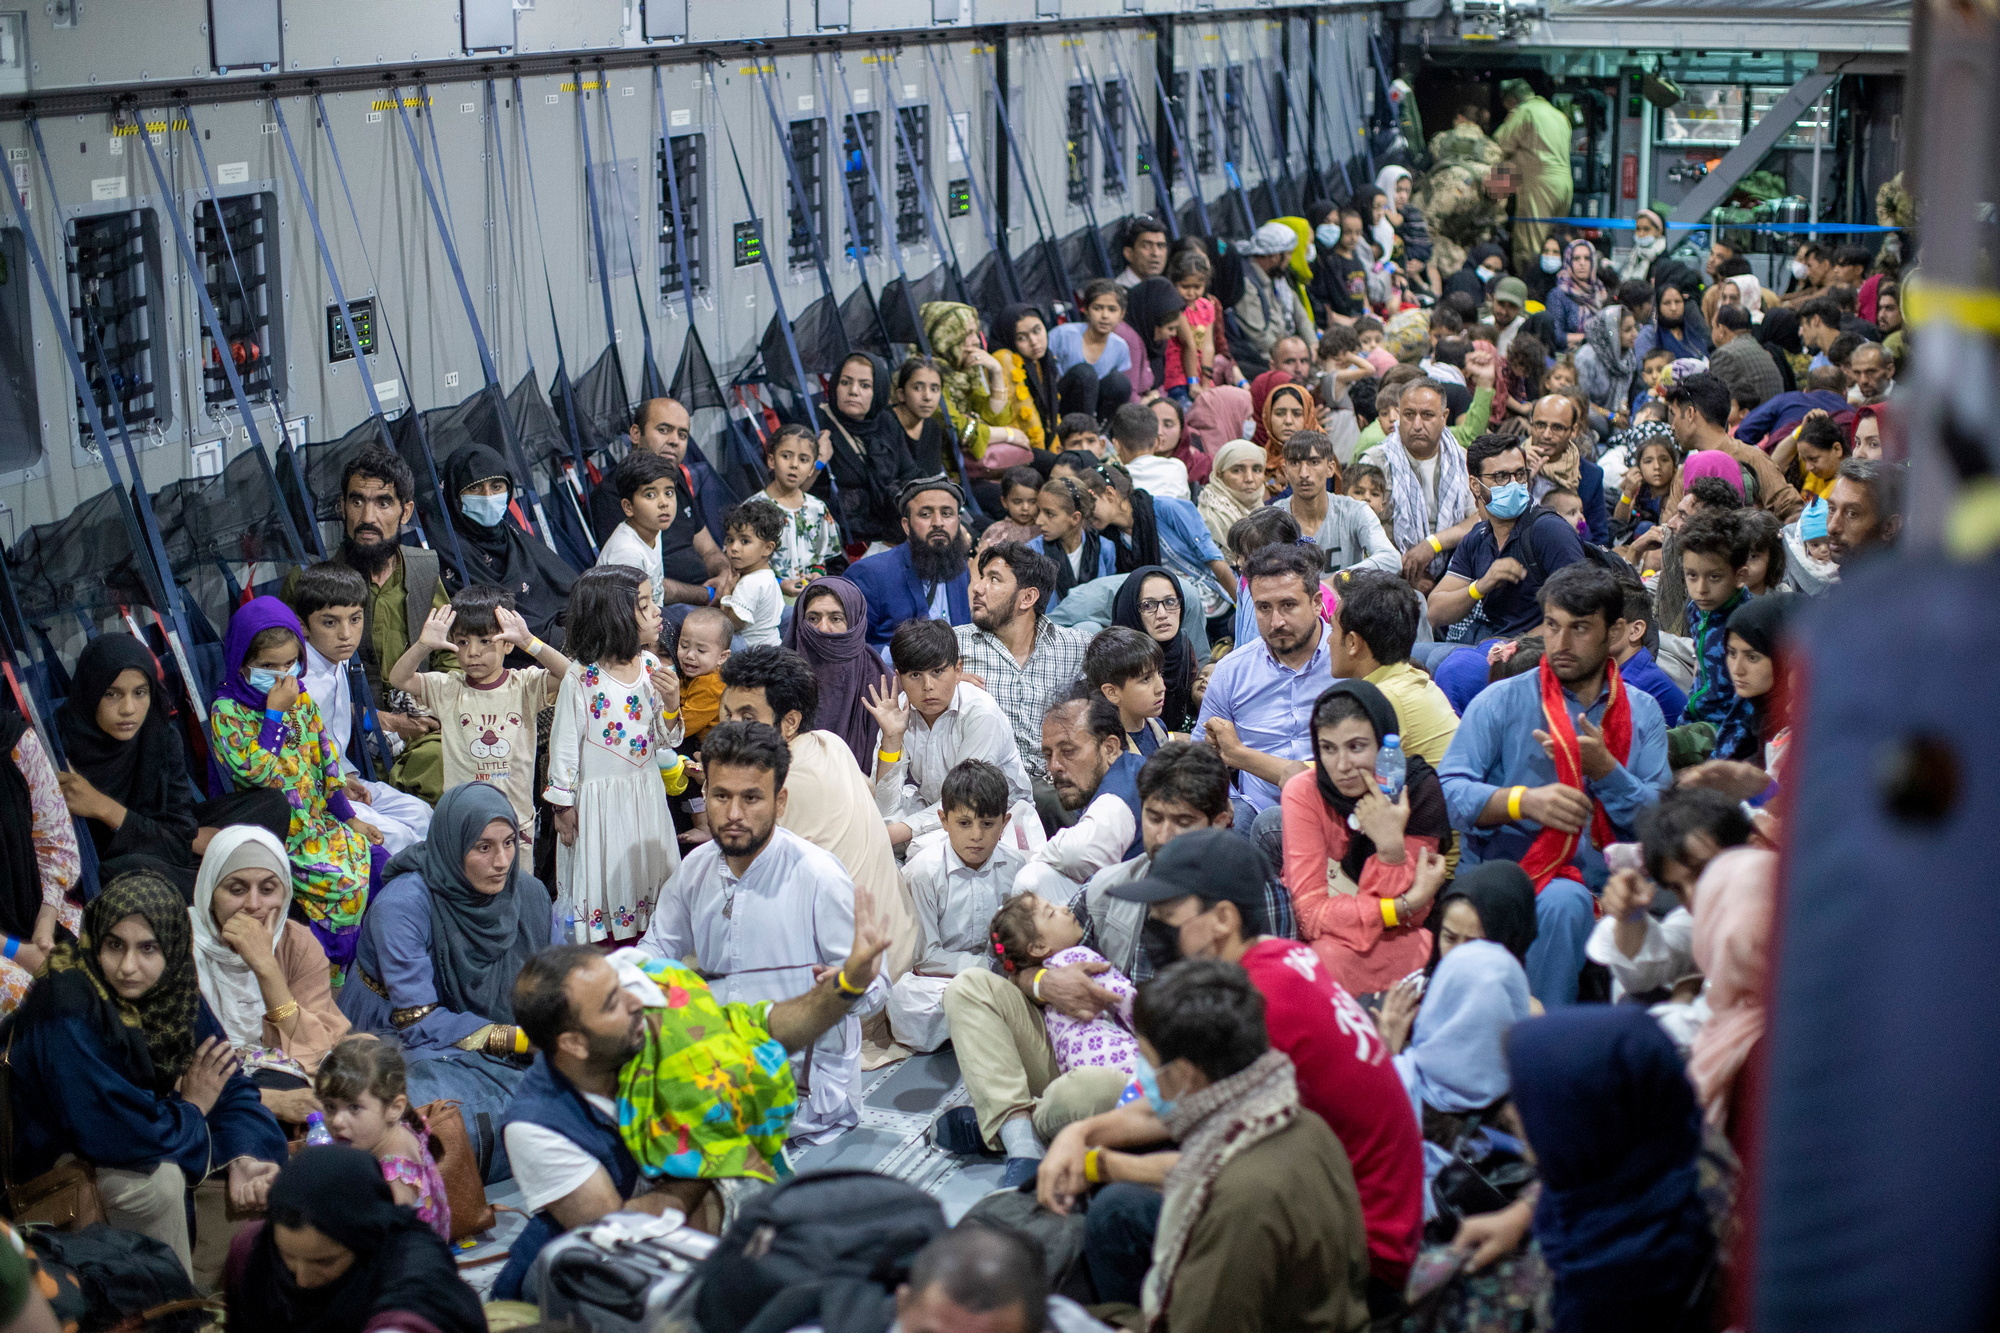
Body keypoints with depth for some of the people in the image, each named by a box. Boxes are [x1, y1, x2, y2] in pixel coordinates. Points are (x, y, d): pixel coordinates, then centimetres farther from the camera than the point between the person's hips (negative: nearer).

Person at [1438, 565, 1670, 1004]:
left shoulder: (1642, 713, 15)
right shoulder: (1502, 701, 7)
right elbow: (1449, 791, -4)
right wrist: (1523, 800, -19)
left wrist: (1604, 769, -12)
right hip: (1513, 875, -3)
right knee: (1564, 899, -34)